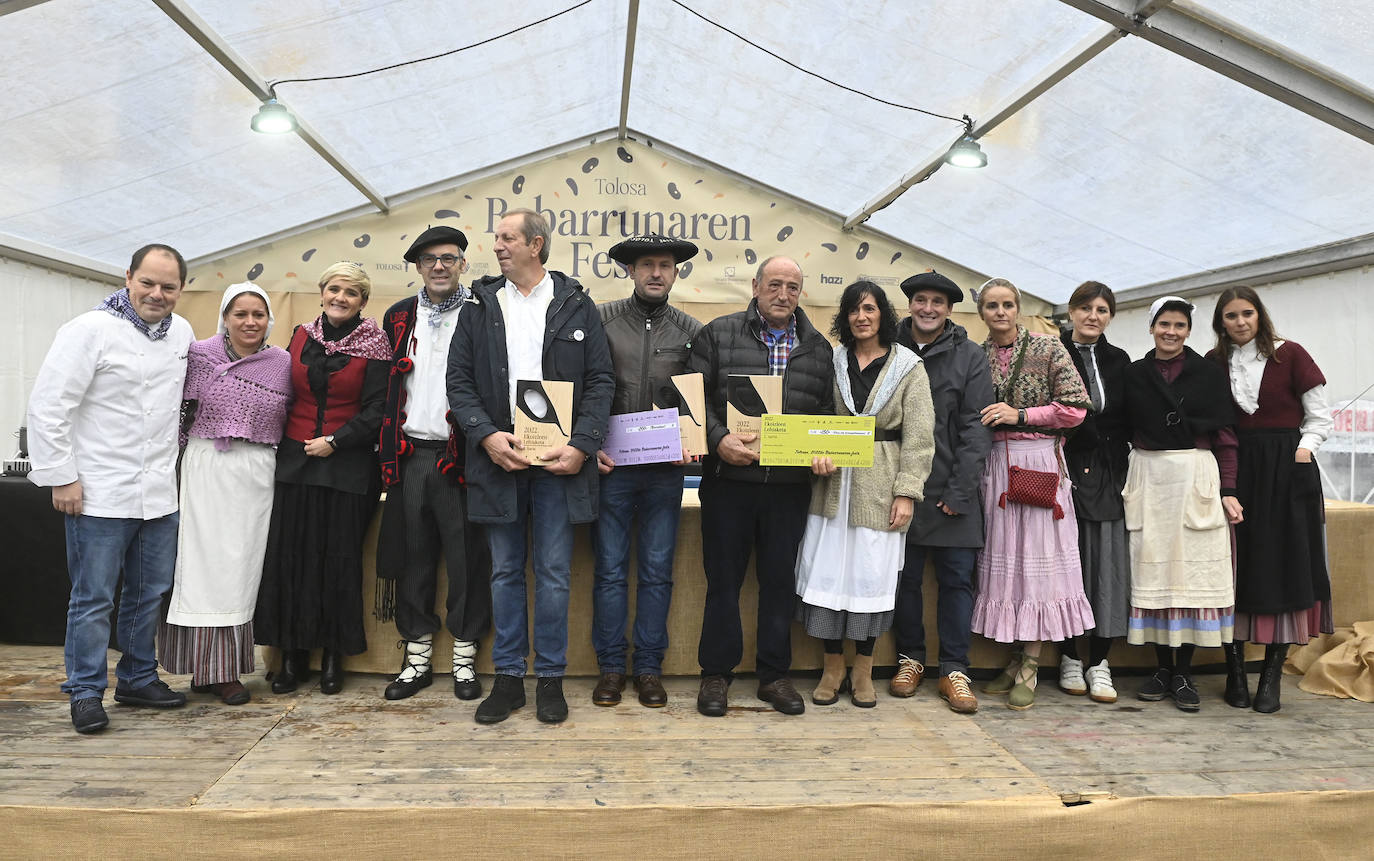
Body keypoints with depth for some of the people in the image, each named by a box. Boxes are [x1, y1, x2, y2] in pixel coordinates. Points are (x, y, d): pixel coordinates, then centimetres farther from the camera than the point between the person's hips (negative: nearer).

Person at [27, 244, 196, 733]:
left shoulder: (182, 333, 8)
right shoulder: (90, 330, -10)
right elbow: (49, 406, -10)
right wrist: (61, 476, -12)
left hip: (160, 492, 6)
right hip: (99, 493, -6)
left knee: (150, 593, 14)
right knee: (93, 599, 2)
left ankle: (138, 679, 29)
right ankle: (86, 693, 16)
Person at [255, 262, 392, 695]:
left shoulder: (374, 346, -2)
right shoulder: (301, 336, 10)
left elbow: (376, 411, -6)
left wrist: (333, 441, -12)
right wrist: (276, 443, 8)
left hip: (348, 465, -3)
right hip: (294, 459, 4)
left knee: (339, 558, 1)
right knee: (289, 555, 3)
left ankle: (333, 654, 15)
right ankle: (293, 653, 15)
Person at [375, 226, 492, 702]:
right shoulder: (398, 317, 14)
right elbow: (387, 389, 17)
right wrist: (388, 451, 10)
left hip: (461, 456, -4)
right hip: (409, 456, 4)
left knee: (467, 559, 2)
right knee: (412, 558, 9)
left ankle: (465, 658, 16)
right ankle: (417, 657, 22)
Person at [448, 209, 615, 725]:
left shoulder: (576, 305, 6)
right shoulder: (480, 306, 10)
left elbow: (601, 381, 1)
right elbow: (459, 381, 5)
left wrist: (581, 445, -11)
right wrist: (487, 435, -11)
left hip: (559, 460, -2)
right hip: (498, 457, 2)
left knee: (554, 574, 4)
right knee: (505, 572, 9)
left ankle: (550, 679, 17)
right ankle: (508, 678, 20)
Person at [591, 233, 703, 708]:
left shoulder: (691, 331, 7)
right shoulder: (601, 319, 2)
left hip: (665, 469, 1)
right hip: (610, 464, -1)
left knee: (657, 571, 6)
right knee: (610, 570, 4)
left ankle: (649, 668, 18)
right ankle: (610, 667, 16)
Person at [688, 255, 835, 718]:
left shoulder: (818, 348, 11)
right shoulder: (719, 334, 2)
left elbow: (827, 413, 13)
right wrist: (719, 439, -17)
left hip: (789, 485, 2)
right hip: (729, 478, -2)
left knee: (781, 580, 9)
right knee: (723, 579, 5)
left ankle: (774, 675, 23)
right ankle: (716, 675, 19)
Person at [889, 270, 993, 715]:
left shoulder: (970, 356, 3)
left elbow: (976, 427, -1)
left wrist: (959, 490, -8)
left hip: (953, 490, 0)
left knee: (957, 578, 3)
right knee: (905, 577, 7)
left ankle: (954, 670, 12)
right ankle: (910, 658, 22)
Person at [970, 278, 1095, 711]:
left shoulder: (1048, 348, 2)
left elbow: (1075, 408, -3)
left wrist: (1020, 415, -10)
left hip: (1038, 464, -3)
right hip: (993, 464, 3)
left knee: (1038, 558, -3)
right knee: (1002, 559, 5)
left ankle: (1029, 667, 5)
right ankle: (1014, 659, 16)